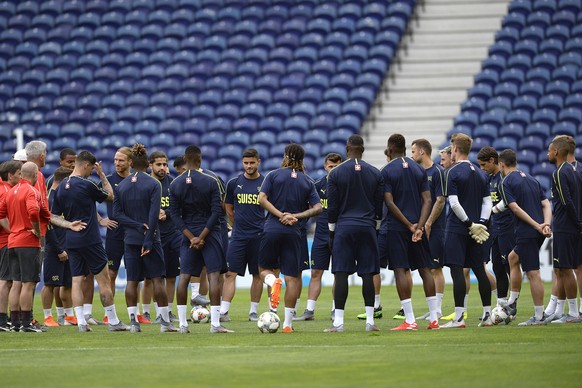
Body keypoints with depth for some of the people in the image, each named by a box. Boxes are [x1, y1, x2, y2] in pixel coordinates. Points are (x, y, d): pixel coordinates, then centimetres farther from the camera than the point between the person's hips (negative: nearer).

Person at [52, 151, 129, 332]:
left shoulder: (61, 187, 7)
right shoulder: (86, 185, -13)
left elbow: (54, 216, 9)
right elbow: (110, 196, 3)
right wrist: (102, 175, 10)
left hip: (71, 241, 6)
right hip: (90, 240, -6)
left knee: (77, 280, 5)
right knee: (104, 280, 0)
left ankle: (81, 322, -2)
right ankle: (113, 321, 2)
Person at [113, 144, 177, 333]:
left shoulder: (121, 186, 6)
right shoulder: (153, 184, -6)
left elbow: (117, 213, 0)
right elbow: (154, 214, -13)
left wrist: (137, 225, -6)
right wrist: (148, 240, -14)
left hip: (130, 239, 3)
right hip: (150, 238, -3)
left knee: (132, 280, 5)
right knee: (157, 278, 1)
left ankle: (133, 321, -1)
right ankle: (165, 322, 0)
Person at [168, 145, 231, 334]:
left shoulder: (175, 184, 1)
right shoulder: (211, 182, -7)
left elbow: (174, 214, -1)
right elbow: (216, 212, -10)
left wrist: (191, 237, -4)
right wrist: (201, 237, -9)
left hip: (188, 234, 3)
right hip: (210, 233, -3)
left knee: (184, 276, 7)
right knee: (214, 275, -3)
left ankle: (182, 324, 5)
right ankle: (215, 323, -10)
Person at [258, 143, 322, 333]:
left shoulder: (274, 175, 3)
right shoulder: (307, 182, 7)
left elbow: (262, 199, -8)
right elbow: (317, 208, -3)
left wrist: (280, 215, -8)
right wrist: (296, 216, -6)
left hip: (272, 229, -1)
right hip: (293, 232, 1)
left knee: (265, 268, 17)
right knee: (292, 277, 4)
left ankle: (273, 282, -20)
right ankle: (288, 323, 1)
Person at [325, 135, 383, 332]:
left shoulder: (336, 173, -2)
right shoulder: (375, 174, 4)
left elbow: (332, 205, 1)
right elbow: (380, 204, 8)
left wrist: (331, 231, 9)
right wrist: (376, 227, 19)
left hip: (344, 227, -2)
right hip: (367, 227, 2)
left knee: (341, 274, -3)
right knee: (367, 274, 3)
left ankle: (338, 321, -6)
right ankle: (370, 320, 1)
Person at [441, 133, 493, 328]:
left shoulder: (452, 172, -9)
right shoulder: (479, 173, 12)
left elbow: (454, 203, -17)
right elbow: (487, 201, 9)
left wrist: (470, 224, -12)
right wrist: (480, 223, 0)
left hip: (457, 228, -7)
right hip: (475, 230, 7)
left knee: (457, 270, -7)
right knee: (479, 270, 11)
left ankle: (459, 318, -11)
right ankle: (487, 315, 13)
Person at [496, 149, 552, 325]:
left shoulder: (506, 182, -6)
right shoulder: (531, 179, 17)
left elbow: (516, 208, -17)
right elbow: (546, 204, 9)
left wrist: (536, 225, -19)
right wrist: (546, 224, -4)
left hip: (526, 232, -9)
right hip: (539, 233, 9)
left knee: (533, 273, -6)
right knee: (513, 258, 26)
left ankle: (539, 316, -5)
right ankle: (511, 304, 29)